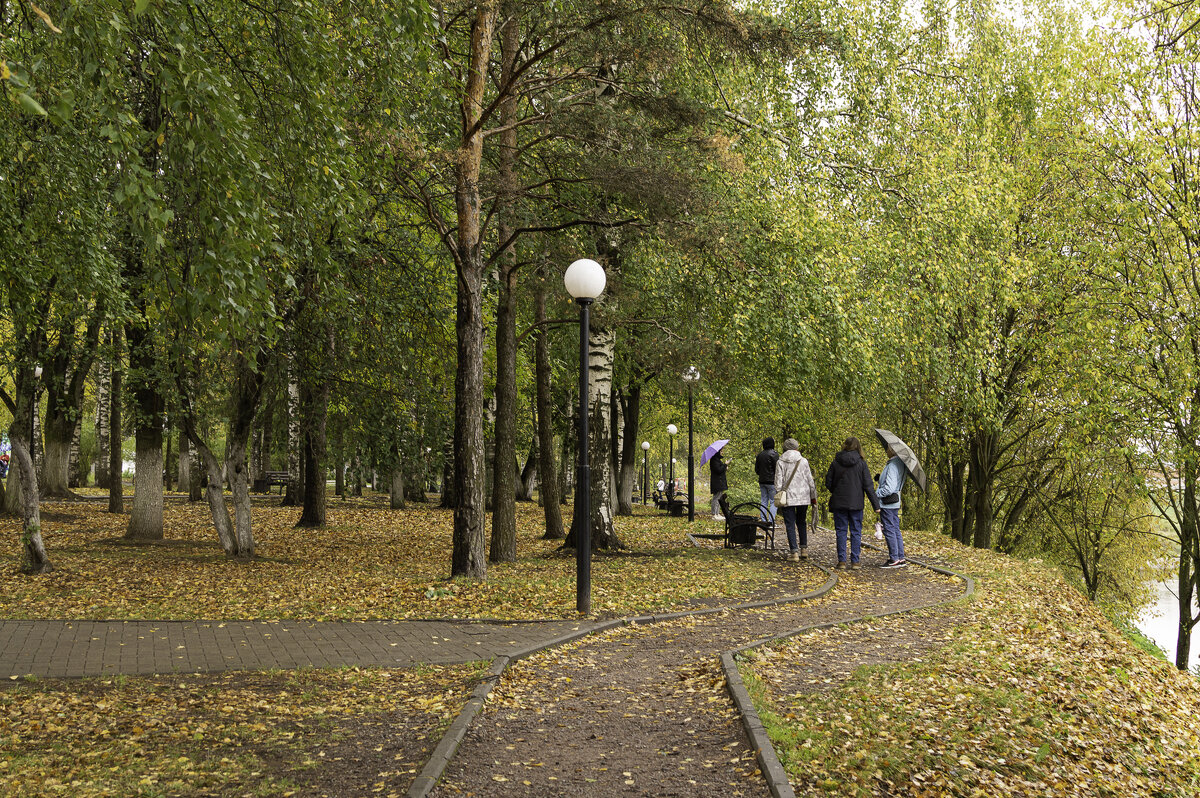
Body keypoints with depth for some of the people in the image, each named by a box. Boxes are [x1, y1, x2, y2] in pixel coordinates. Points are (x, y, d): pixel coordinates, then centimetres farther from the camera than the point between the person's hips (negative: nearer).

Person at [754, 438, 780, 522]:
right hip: (772, 481, -6)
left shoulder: (759, 455, 9)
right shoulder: (774, 454, -12)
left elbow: (756, 470, 13)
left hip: (762, 481, 6)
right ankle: (771, 522, -7)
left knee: (763, 502, 10)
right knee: (773, 501, -2)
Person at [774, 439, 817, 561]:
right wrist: (813, 496, 12)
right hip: (803, 497, 2)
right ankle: (804, 549, 15)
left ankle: (794, 552, -3)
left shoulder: (780, 462, -3)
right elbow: (810, 481, 3)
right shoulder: (803, 461, 1)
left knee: (790, 524, 2)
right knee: (802, 522, 18)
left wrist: (779, 496, 3)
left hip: (788, 497, -2)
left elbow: (778, 482, -6)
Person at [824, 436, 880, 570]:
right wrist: (876, 504, -2)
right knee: (856, 532, 7)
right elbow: (868, 485, -5)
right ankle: (854, 561, 5)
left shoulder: (836, 462, -2)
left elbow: (828, 482, 2)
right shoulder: (861, 463, -5)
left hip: (839, 502, 1)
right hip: (856, 503, -1)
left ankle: (842, 561, 4)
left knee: (841, 531, 6)